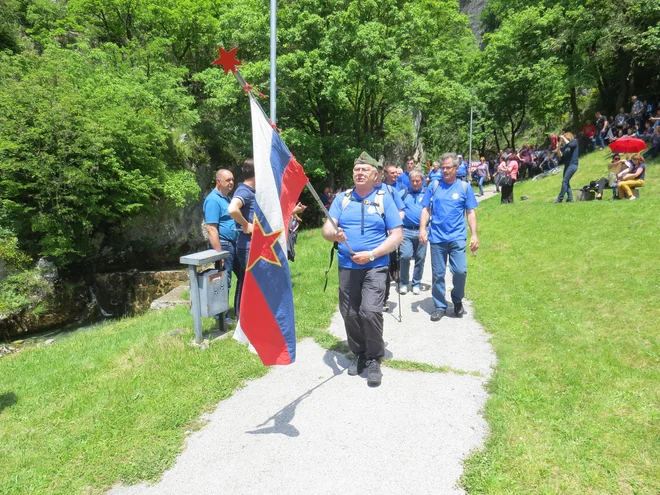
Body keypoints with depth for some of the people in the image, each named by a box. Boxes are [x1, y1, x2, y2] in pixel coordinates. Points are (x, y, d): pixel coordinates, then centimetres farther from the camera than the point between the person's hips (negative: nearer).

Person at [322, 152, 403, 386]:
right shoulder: (342, 199, 10)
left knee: (370, 311, -16)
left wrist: (371, 254, -14)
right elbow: (326, 229, 1)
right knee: (350, 314, 6)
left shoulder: (384, 199, 3)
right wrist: (334, 234, -24)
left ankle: (374, 359, 5)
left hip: (375, 266, -3)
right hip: (346, 267, 3)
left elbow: (397, 235, -2)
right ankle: (359, 354, 29)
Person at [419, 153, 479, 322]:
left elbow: (470, 213, 6)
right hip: (436, 238, 1)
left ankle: (457, 300, 17)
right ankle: (440, 306, 21)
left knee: (460, 271, -10)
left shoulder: (464, 187, 5)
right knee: (437, 274, 5)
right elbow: (426, 210, 8)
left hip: (457, 237, -1)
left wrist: (474, 235, 0)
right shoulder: (434, 186, 7)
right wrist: (422, 229, -6)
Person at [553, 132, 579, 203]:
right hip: (567, 165, 7)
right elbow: (561, 155, 7)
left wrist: (563, 137, -12)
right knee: (566, 182, 5)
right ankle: (570, 198, 9)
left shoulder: (574, 141, -1)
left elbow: (569, 144, -23)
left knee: (564, 181, -15)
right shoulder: (565, 145, 11)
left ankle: (560, 198, -16)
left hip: (573, 165, -7)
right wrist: (559, 147, -6)